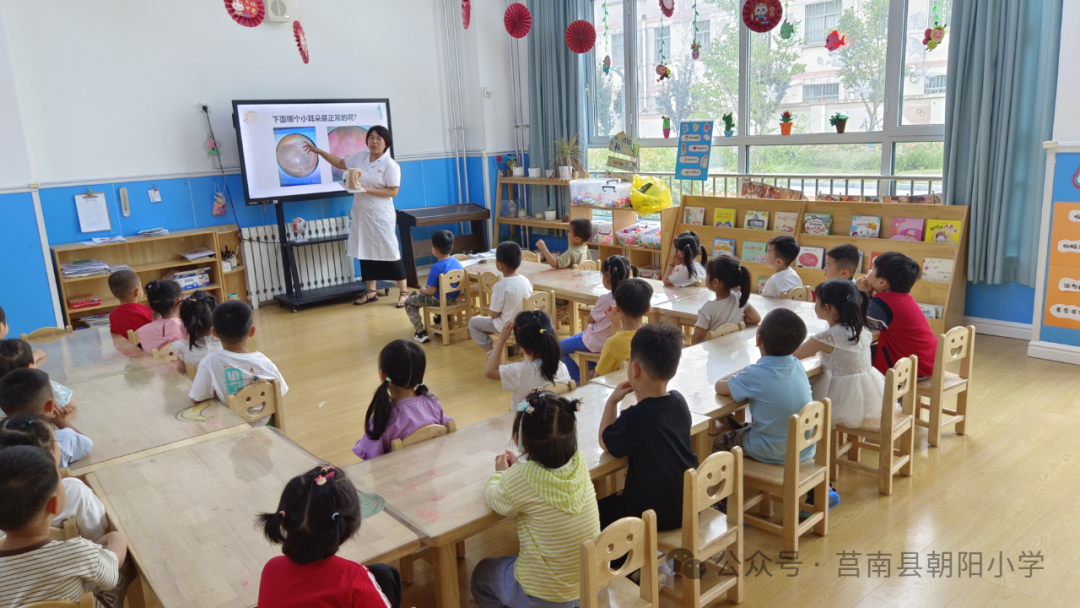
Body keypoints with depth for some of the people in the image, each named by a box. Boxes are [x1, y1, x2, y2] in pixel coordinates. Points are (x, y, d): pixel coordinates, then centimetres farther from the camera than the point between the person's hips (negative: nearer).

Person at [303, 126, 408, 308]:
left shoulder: (390, 165, -11)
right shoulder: (360, 156, 7)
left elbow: (393, 191, -14)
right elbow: (340, 163, 20)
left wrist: (369, 190, -22)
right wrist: (318, 151, 19)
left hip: (381, 215, -6)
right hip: (361, 214, 7)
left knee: (389, 251, -6)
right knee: (365, 250, 9)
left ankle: (404, 291, 2)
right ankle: (371, 291, 17)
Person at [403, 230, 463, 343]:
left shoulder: (436, 267, -26)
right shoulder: (456, 261, -3)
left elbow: (432, 291, -24)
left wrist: (423, 290, -2)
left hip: (439, 299, -8)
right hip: (454, 296, 8)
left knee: (409, 302, 9)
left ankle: (421, 332, 2)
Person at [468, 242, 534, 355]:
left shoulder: (500, 286, -24)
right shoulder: (526, 281, -6)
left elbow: (494, 315, -16)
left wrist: (493, 294, 0)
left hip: (506, 327, -6)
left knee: (472, 323, 11)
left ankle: (491, 351, 7)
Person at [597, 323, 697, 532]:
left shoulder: (636, 416, -28)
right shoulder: (678, 401, -7)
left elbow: (606, 443, -9)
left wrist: (612, 401, -2)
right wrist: (641, 394, 4)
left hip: (658, 515, -8)